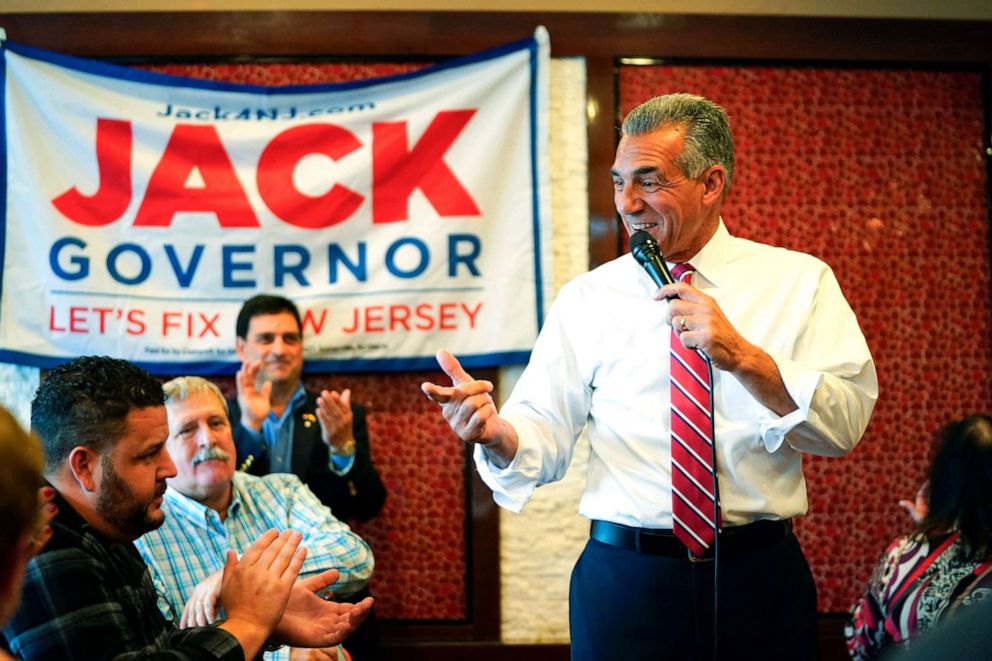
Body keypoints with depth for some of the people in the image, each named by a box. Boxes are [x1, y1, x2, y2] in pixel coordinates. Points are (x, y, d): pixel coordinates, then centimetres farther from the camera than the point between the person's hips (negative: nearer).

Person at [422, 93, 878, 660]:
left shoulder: (800, 282, 2)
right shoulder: (587, 299, 4)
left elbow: (844, 426, -9)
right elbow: (545, 441, -3)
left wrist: (743, 357, -22)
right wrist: (496, 433, -24)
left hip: (762, 577, 0)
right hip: (625, 584, 1)